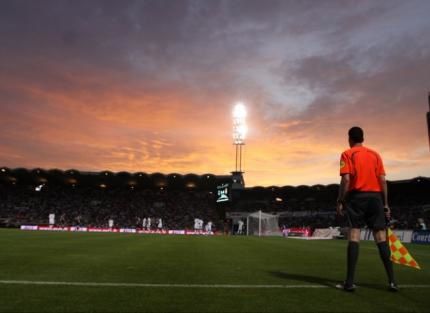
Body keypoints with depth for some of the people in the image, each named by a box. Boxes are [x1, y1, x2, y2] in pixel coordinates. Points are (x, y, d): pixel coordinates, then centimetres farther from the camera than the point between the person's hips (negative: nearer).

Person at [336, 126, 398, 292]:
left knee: (354, 236, -4)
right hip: (375, 197, 4)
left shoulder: (347, 154, 1)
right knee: (381, 237, 6)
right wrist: (385, 204, 12)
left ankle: (350, 282, -5)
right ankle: (392, 281, 7)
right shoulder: (375, 154, 14)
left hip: (357, 197, -3)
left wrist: (340, 201, -6)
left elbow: (346, 179, -10)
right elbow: (383, 180, 8)